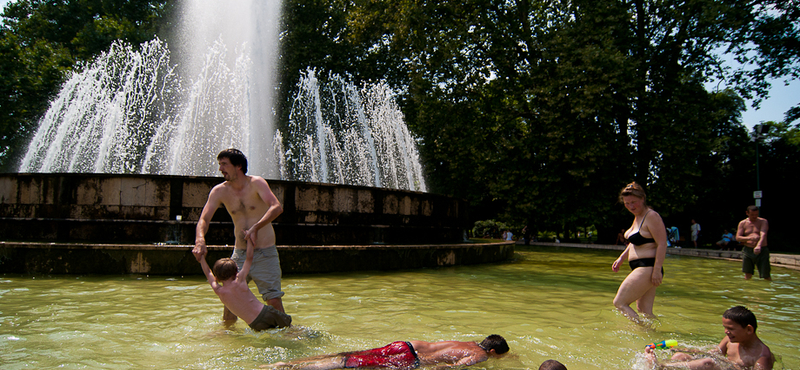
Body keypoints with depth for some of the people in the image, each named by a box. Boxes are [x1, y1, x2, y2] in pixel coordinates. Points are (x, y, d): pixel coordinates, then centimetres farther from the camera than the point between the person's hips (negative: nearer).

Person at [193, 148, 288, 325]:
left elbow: (277, 207, -28)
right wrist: (200, 240, -27)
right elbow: (204, 219, -6)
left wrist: (256, 227, -41)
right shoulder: (219, 191, 0)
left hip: (265, 253, -4)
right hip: (239, 253, 4)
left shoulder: (256, 183, -13)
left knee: (274, 299, -8)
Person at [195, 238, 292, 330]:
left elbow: (208, 274, 19)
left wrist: (202, 258, 32)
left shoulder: (218, 291, 1)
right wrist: (249, 238, 14)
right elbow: (249, 257, 4)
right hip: (266, 313, -2)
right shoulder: (239, 281, -6)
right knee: (288, 321, 16)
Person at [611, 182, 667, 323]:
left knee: (619, 303, -10)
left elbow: (662, 244, -19)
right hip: (640, 269, 10)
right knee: (643, 311, 11)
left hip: (648, 268, -10)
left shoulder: (652, 216, -14)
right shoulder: (637, 216, 15)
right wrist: (621, 258, 19)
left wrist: (657, 270, -22)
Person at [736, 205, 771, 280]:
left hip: (761, 251, -2)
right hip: (747, 251, 2)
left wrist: (759, 246, -34)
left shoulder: (763, 222, 1)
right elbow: (738, 238, 1)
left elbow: (763, 234, -16)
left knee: (766, 275, -5)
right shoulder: (743, 223, 7)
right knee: (748, 275, 5)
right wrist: (750, 238, -19)